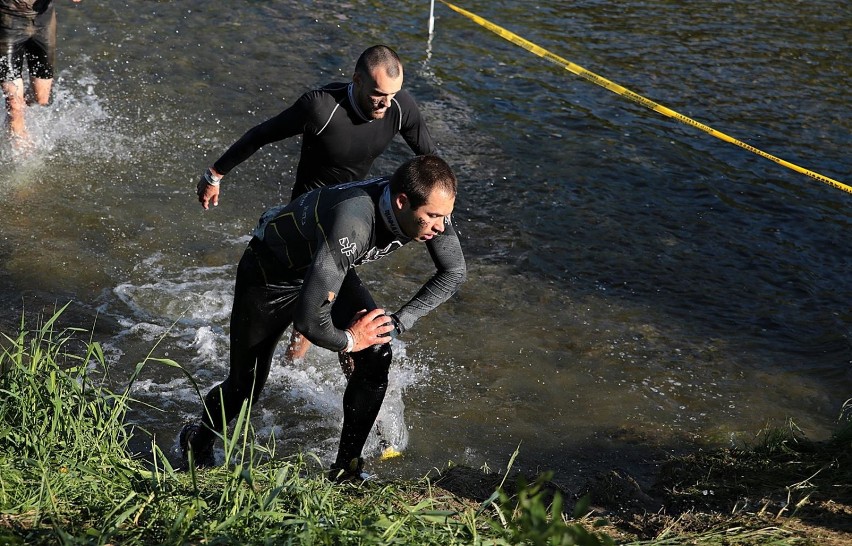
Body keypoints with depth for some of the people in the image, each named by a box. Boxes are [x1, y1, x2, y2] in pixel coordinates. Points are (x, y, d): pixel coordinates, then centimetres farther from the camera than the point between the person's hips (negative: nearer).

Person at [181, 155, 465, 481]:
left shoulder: (428, 205, -25)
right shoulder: (351, 225, -46)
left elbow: (454, 272, -7)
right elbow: (308, 319, -46)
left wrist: (397, 322, -15)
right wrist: (348, 340, -24)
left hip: (328, 269, 6)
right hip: (270, 274, -6)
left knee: (377, 355, -13)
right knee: (245, 387, 7)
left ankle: (348, 466, 5)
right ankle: (198, 440, 41)